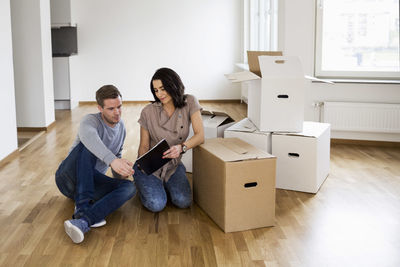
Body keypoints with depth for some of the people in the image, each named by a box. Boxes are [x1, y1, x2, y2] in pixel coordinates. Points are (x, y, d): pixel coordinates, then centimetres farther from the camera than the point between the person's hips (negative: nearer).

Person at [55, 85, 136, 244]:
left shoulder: (121, 127, 10)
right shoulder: (91, 120, -14)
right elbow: (87, 135, -40)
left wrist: (122, 170, -4)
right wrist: (112, 160, -56)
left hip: (91, 182, 5)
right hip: (69, 176, -5)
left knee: (129, 187, -24)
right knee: (87, 146, -33)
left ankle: (83, 220, -45)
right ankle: (84, 206, -43)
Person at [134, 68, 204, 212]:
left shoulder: (189, 102, -11)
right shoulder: (148, 112, -13)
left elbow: (200, 135, -19)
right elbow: (144, 146, -6)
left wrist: (182, 147, -38)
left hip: (173, 165, 2)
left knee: (184, 201, -21)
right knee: (156, 204, -22)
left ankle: (165, 184, 14)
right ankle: (143, 184, 14)